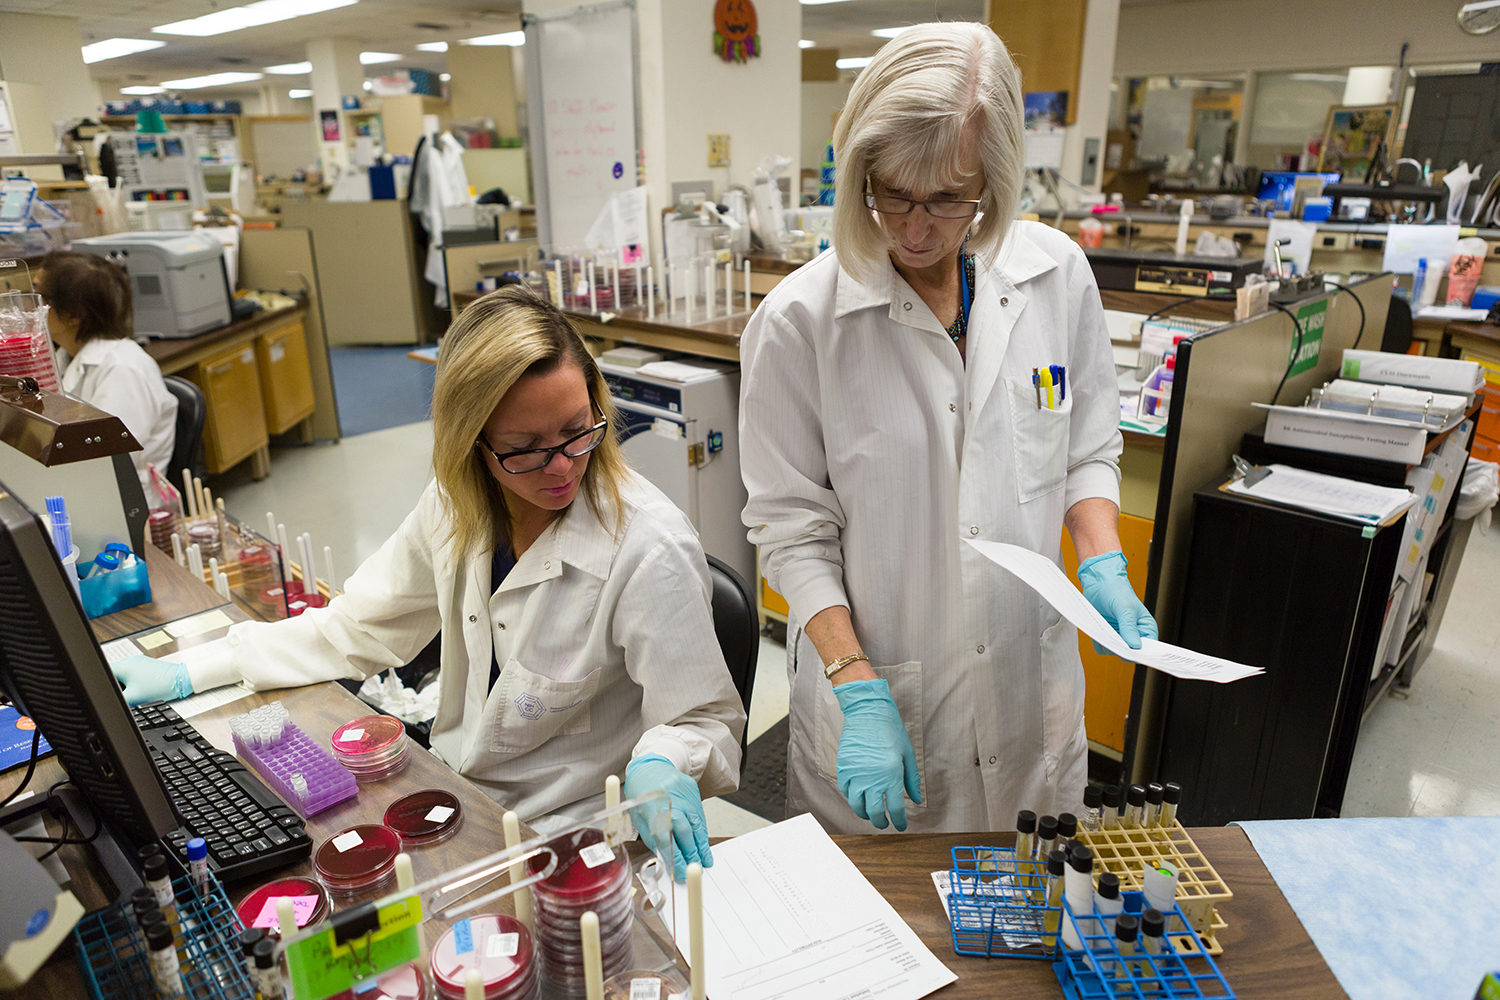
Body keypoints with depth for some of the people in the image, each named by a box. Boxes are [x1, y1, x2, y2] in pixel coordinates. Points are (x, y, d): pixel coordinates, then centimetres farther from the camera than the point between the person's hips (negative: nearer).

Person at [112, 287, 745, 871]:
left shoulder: (648, 549, -25)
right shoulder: (456, 505, -6)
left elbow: (703, 720, -15)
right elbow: (360, 626, 8)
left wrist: (659, 766, -38)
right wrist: (191, 675, 8)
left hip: (558, 844, -5)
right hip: (450, 795, 6)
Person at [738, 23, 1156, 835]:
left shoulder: (1057, 274, -5)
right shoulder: (798, 320, -16)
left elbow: (1088, 448, 9)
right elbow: (792, 531, -11)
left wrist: (1102, 564, -7)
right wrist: (858, 690, -16)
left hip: (1029, 682, 4)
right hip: (875, 683, -3)